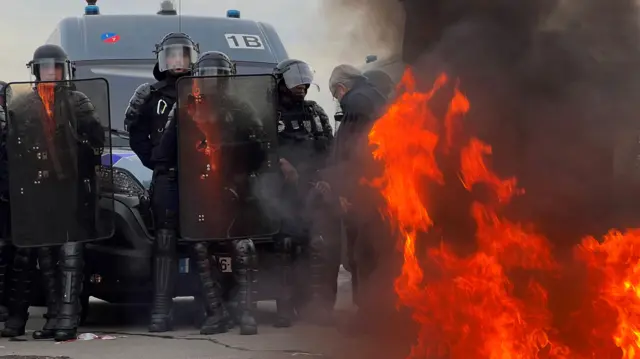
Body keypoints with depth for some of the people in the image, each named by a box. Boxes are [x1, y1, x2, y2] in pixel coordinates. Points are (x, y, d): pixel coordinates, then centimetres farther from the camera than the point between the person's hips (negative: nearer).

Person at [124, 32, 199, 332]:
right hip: (166, 178, 0)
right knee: (165, 240, -5)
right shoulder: (152, 95, 11)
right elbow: (135, 131, 18)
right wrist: (152, 160, 8)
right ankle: (161, 310, -8)